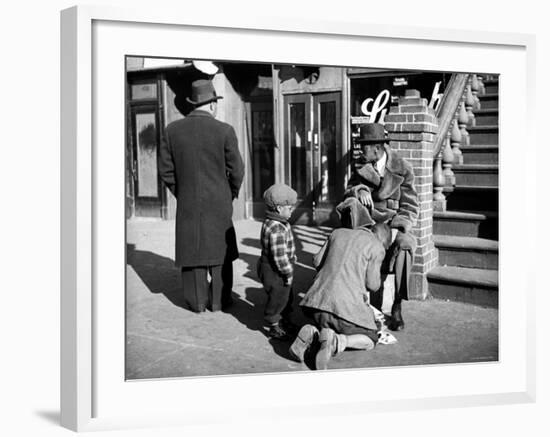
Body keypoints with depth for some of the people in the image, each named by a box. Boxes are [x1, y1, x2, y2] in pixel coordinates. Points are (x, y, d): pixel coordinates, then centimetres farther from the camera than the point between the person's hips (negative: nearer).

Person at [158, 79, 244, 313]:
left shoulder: (173, 130, -2)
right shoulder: (224, 131, -10)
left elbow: (165, 169, 1)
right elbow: (236, 170, -7)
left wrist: (180, 194, 12)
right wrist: (231, 195, 9)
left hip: (187, 204, 2)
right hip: (218, 203, -2)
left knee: (192, 249, 10)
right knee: (219, 249, 11)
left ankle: (197, 301, 15)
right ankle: (219, 300, 17)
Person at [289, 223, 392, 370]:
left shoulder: (338, 233, 15)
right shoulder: (377, 248, 0)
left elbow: (317, 262, 17)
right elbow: (372, 285, -1)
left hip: (319, 298, 5)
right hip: (347, 305, -5)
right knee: (369, 341, 15)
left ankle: (312, 335, -3)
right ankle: (335, 342, -14)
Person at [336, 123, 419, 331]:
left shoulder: (402, 169, -2)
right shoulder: (361, 167, 10)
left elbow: (410, 207, -5)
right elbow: (348, 192, 1)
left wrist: (394, 231, -21)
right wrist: (359, 190, -24)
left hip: (394, 223, -3)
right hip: (366, 221, 3)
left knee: (404, 245, -35)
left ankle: (397, 307, -21)